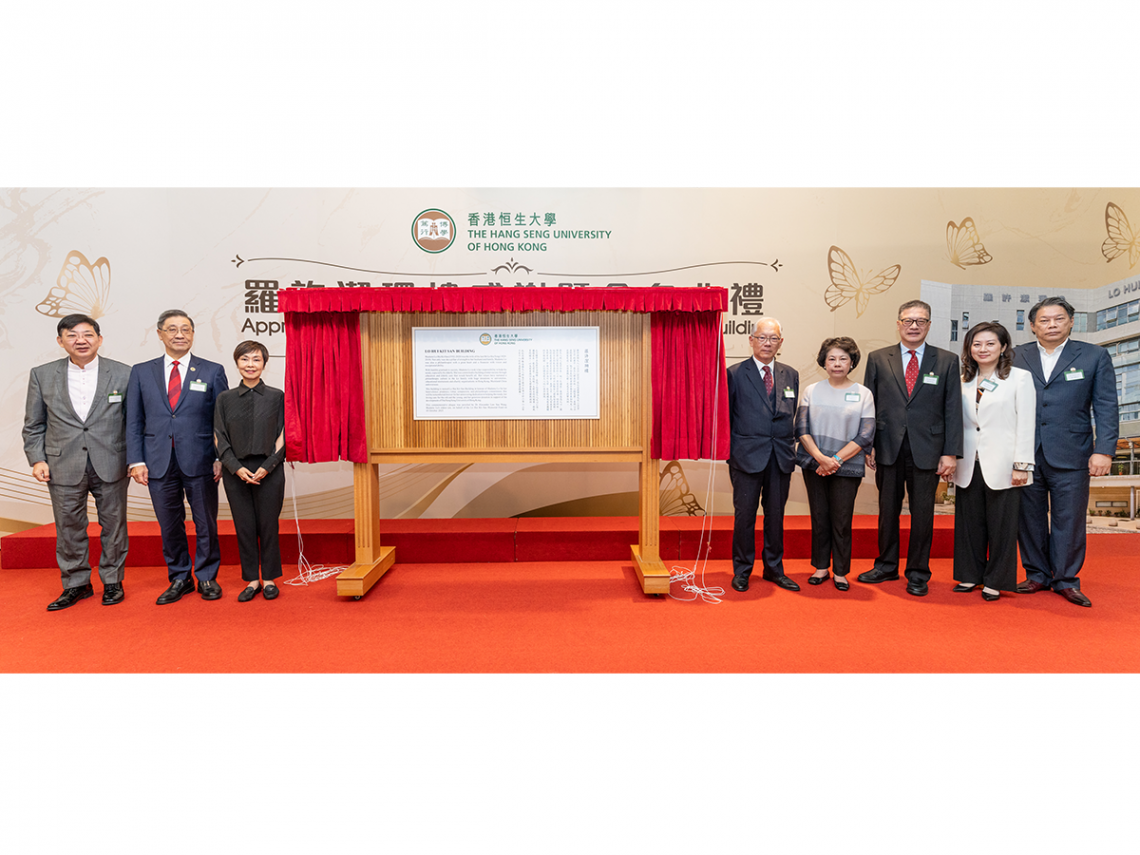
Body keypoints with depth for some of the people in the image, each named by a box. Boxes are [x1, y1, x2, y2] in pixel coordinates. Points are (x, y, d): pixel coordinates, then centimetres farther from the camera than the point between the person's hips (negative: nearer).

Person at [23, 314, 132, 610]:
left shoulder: (123, 374, -1)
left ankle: (112, 581, 25)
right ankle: (76, 584, 26)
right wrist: (37, 459, 0)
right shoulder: (42, 375, 5)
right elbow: (33, 425, 10)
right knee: (69, 528, 10)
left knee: (113, 526, 9)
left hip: (110, 465, -1)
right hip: (63, 467, 1)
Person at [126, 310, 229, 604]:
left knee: (206, 524, 7)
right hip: (159, 463, 2)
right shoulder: (141, 372, 10)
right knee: (169, 526, 10)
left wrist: (221, 458, -5)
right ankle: (179, 579, 24)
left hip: (200, 461, -2)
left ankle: (207, 577, 22)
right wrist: (136, 460, 0)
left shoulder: (212, 371, 4)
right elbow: (134, 422, 9)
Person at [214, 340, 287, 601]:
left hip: (269, 472, -1)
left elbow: (282, 437, -1)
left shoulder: (277, 396, 2)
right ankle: (252, 580, 18)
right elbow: (219, 439, 4)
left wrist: (267, 467, -11)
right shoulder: (225, 399, 6)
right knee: (244, 526, 6)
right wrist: (237, 468, -9)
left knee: (268, 525, 3)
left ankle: (269, 579, 17)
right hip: (236, 472, 2)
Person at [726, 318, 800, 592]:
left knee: (776, 515, 12)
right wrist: (730, 450, -4)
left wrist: (789, 446, 4)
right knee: (744, 515, 2)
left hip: (781, 456, 4)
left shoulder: (790, 375, 12)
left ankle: (774, 569, 25)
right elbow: (726, 416, 1)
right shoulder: (735, 374, -1)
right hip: (747, 455, -4)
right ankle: (741, 571, 16)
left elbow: (792, 415, 13)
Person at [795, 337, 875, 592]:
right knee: (819, 518, 7)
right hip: (814, 465, 1)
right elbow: (801, 429, -1)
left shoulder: (863, 394, 2)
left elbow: (866, 435, -4)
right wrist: (820, 457, -14)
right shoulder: (812, 391, 5)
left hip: (847, 467, -1)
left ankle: (841, 571, 16)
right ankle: (821, 567, 20)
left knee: (842, 520, 3)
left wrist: (836, 459, -13)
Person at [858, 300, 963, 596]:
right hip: (887, 449, 1)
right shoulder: (878, 359, 6)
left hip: (926, 450, -1)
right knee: (887, 510, 11)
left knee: (922, 513, 7)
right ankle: (886, 565, 26)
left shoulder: (947, 361, 4)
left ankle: (918, 574, 20)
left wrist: (951, 452, -5)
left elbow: (953, 410, 1)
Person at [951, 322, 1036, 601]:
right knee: (969, 523, 9)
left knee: (1001, 526, 3)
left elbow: (1026, 425, -5)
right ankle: (970, 576, 21)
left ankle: (995, 582, 14)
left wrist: (1021, 465, -10)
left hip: (1002, 467, -4)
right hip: (969, 466, 4)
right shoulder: (963, 382, 12)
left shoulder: (1020, 378, 0)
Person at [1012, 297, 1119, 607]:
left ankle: (1066, 580, 17)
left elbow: (1106, 408, 1)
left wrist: (1104, 450, -9)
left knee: (1069, 520, 4)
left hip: (1071, 457, -1)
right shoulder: (1017, 357, 7)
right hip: (1026, 455, 1)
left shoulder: (1095, 356, 5)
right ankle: (1037, 575, 21)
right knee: (1030, 519, 8)